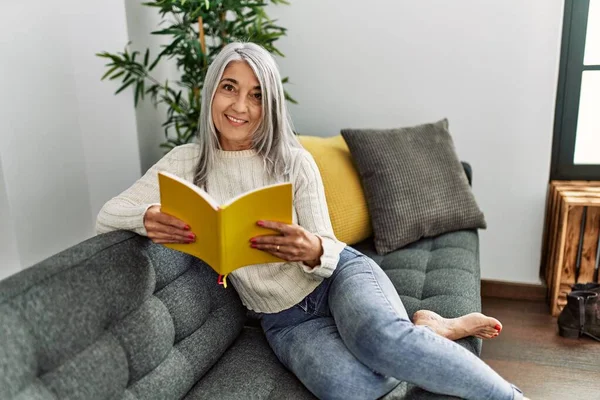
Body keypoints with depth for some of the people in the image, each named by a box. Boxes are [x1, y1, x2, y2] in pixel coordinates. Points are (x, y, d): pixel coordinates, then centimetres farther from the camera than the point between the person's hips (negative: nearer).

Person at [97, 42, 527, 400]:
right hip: (285, 320, 1)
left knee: (381, 341, -36)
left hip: (341, 275, -1)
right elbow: (107, 216, -4)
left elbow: (329, 252, -6)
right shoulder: (186, 163, -2)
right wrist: (147, 217, -28)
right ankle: (427, 331, -4)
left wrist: (312, 252, -32)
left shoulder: (294, 161, -7)